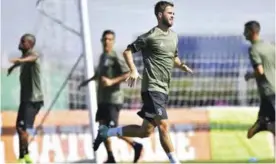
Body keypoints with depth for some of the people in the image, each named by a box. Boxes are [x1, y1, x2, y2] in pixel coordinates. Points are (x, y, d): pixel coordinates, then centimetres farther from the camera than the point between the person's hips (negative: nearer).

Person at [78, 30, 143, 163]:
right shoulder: (102, 57, 14)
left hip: (113, 99, -9)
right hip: (102, 99, 9)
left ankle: (135, 145, 3)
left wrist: (112, 81, -26)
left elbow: (128, 74, -20)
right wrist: (88, 81, 30)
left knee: (112, 129, -12)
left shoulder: (115, 58, -12)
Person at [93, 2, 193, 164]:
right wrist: (133, 70, -17)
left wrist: (182, 65, 6)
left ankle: (107, 132, 24)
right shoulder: (151, 36, -8)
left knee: (145, 131, 10)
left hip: (163, 90, 8)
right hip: (152, 88, -8)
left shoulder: (174, 36, 15)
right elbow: (128, 51, -3)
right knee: (163, 126, -15)